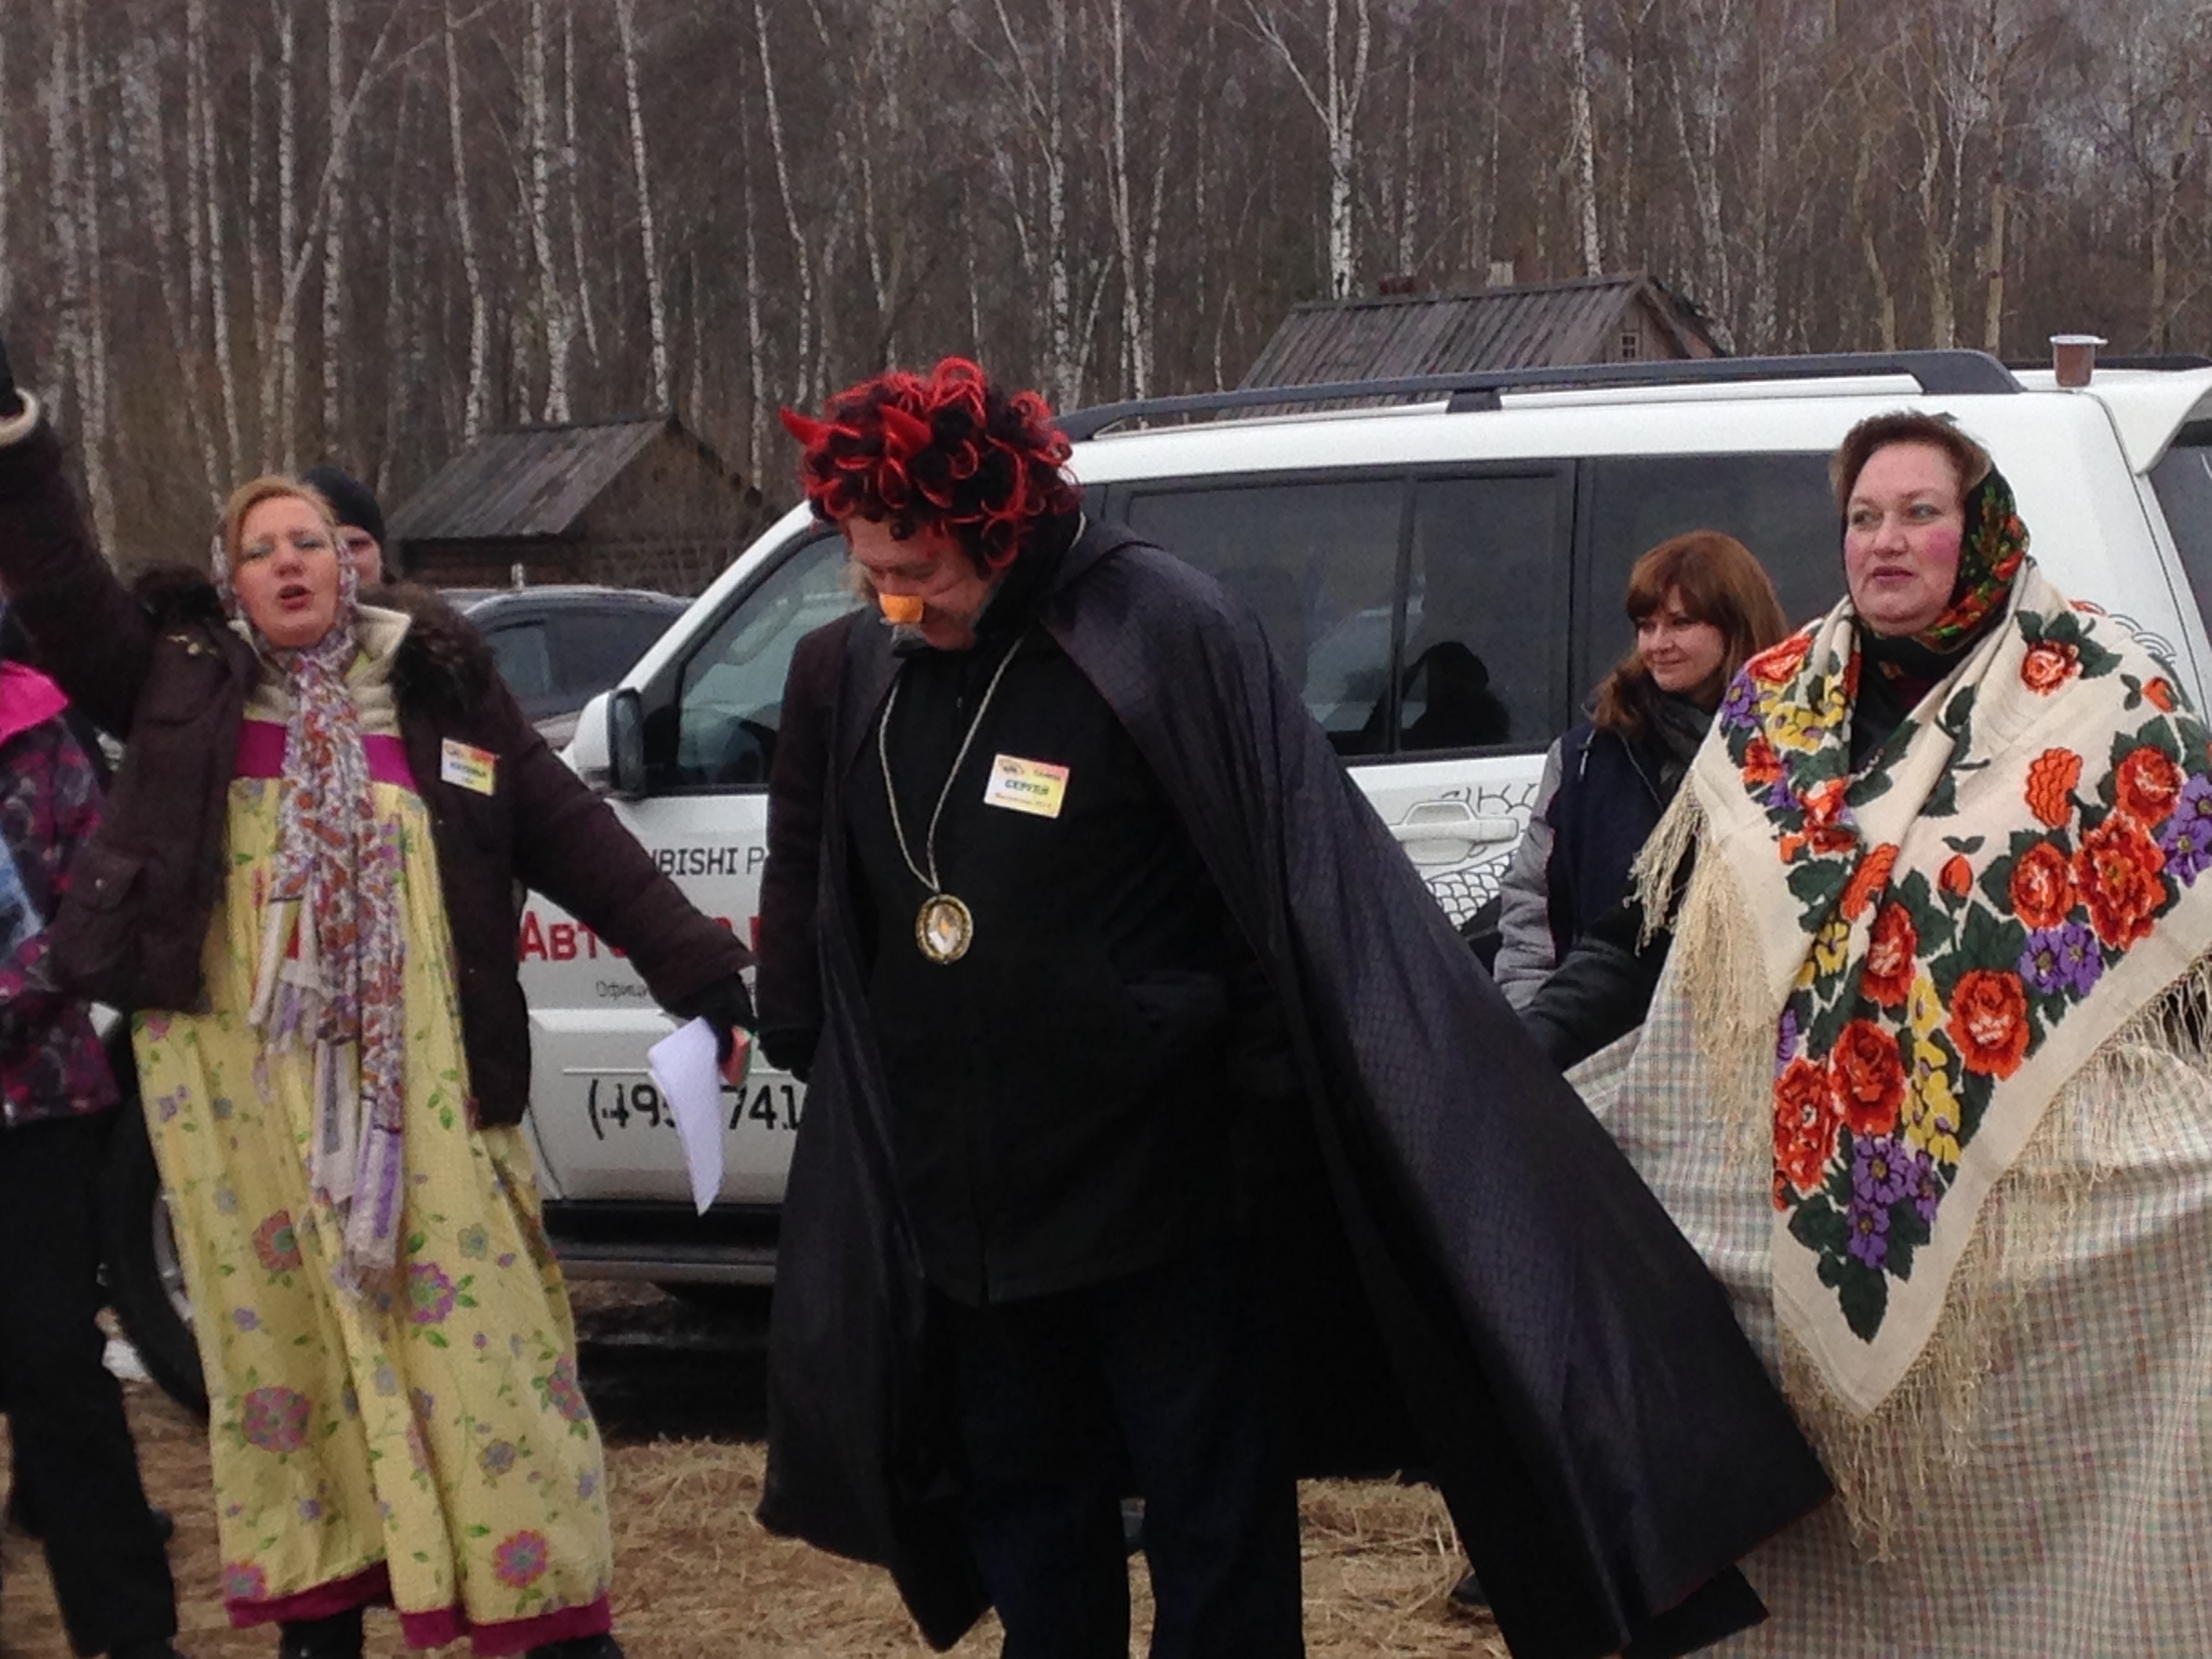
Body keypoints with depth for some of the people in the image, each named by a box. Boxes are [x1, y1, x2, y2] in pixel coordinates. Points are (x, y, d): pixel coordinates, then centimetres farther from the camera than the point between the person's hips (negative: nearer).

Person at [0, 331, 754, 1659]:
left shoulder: (437, 686, 6)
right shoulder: (183, 682, 8)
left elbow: (571, 833, 5)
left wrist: (695, 967, 1)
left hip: (419, 1080, -1)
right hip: (239, 1085, 1)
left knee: (480, 1333, -1)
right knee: (281, 1332, 8)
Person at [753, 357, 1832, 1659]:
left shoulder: (1162, 633, -14)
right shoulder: (848, 677, 5)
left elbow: (1312, 904, -15)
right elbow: (810, 910, 19)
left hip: (1165, 1206, -6)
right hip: (966, 1220, 6)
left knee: (1218, 1552, 6)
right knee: (1033, 1553, 18)